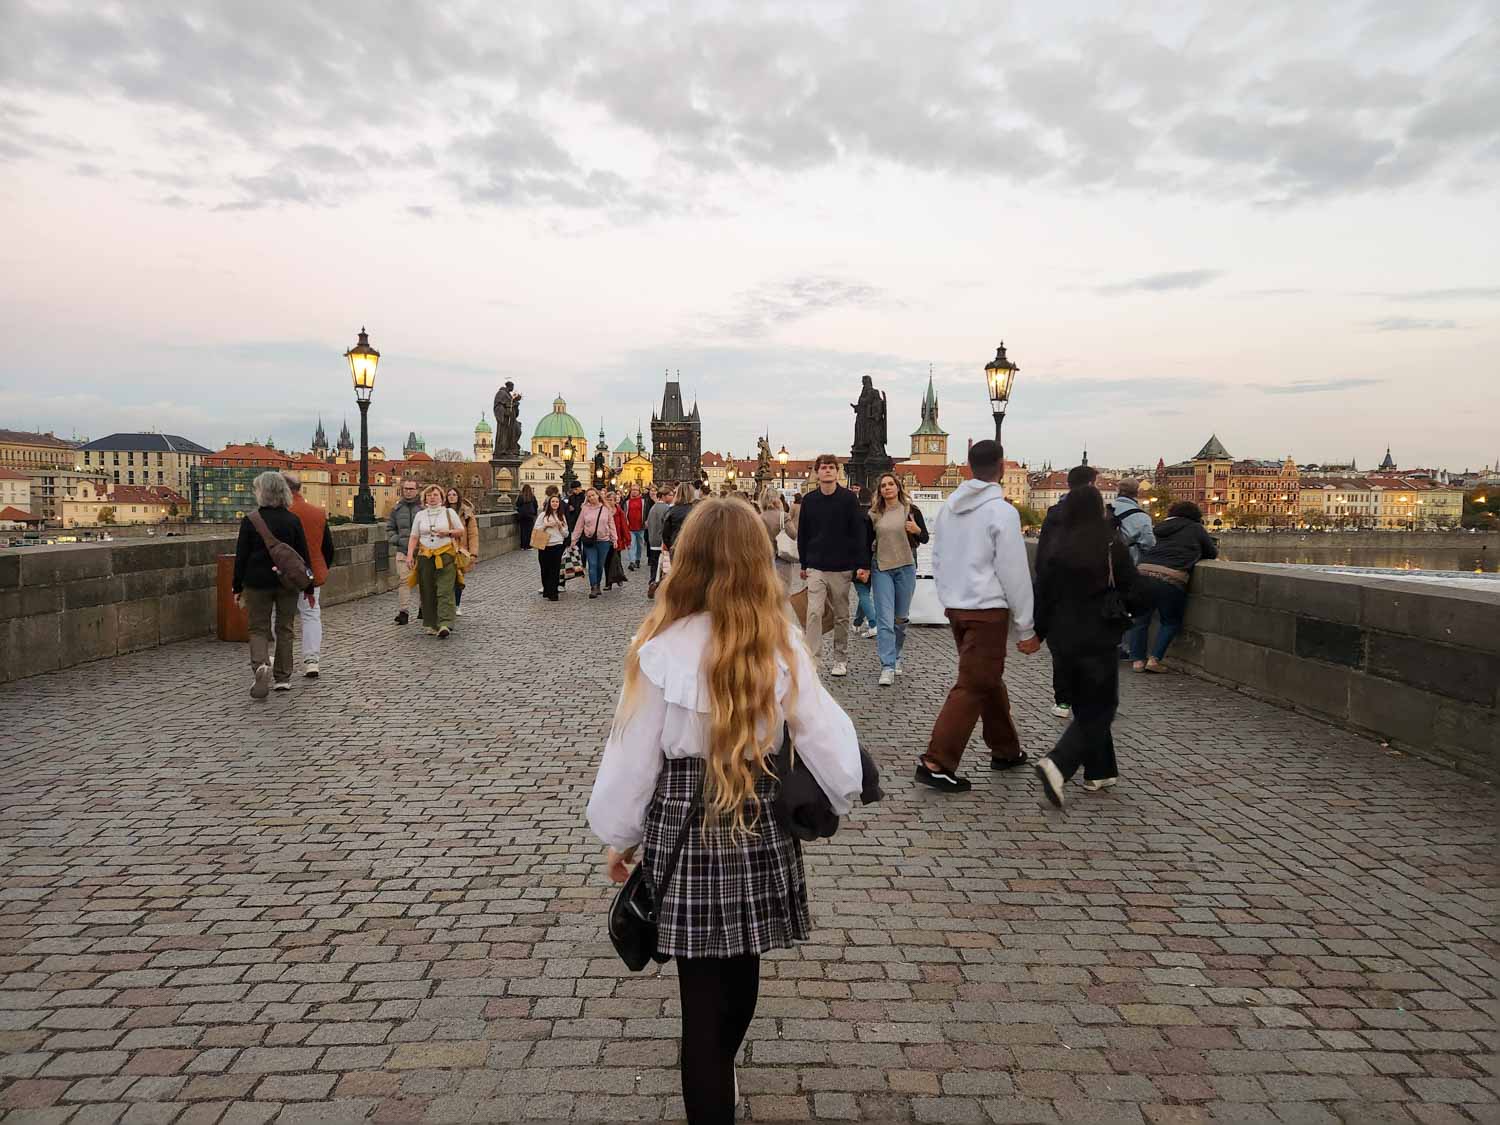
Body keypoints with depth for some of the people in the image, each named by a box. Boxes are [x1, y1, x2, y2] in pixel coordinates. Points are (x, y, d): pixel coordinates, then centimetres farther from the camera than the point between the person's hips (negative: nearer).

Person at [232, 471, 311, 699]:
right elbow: (304, 555, 0)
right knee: (284, 629, 12)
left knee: (258, 629, 8)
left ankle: (260, 665, -19)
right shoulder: (293, 520, -2)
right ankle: (283, 678, 15)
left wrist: (237, 588, 3)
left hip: (258, 583, -2)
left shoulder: (250, 520, -7)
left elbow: (241, 557, -5)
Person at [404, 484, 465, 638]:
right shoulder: (420, 515, 13)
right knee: (428, 592, 3)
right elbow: (414, 537, 11)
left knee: (445, 591, -13)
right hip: (425, 556, 3)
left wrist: (448, 532, -10)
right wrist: (409, 554, -2)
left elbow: (462, 531, 8)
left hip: (445, 555, -3)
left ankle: (445, 624, -22)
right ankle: (432, 624, 13)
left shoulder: (449, 512, 7)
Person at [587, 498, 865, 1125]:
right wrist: (839, 799, 12)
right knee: (741, 972, 26)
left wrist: (618, 838, 7)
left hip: (682, 828, -3)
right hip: (759, 826, 3)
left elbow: (633, 756, -8)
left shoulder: (663, 648, -15)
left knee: (701, 991, 10)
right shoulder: (780, 646, -10)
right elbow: (828, 740, -8)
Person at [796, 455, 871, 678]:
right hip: (816, 567, 1)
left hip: (842, 567, -1)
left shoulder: (848, 498, -3)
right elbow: (802, 534, 11)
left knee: (841, 616, 9)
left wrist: (862, 565, -9)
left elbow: (859, 532, -4)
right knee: (814, 612, -11)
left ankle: (841, 659, 21)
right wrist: (803, 564, 12)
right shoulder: (809, 500, 4)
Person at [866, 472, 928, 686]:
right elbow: (868, 543, 10)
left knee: (900, 617, 9)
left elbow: (925, 539, 5)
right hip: (881, 569, 0)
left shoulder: (911, 510, 2)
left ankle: (896, 657, 30)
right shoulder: (874, 514, 6)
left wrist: (917, 530, -16)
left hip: (905, 568, 0)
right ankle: (887, 667, -10)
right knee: (884, 618, -8)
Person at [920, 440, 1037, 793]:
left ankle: (1006, 749, 34)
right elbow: (1014, 572, -12)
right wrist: (1025, 628, -6)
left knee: (990, 678, 21)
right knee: (972, 687, -5)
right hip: (988, 609, -8)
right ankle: (936, 763, -8)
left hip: (955, 607, 8)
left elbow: (938, 558, 15)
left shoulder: (948, 508, 8)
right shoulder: (1002, 511, -13)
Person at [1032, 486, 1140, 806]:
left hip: (1063, 641, 4)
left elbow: (1042, 594, 3)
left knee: (1085, 707, 18)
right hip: (1099, 641, -4)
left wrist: (1038, 633, 13)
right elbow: (1130, 591, -3)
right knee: (1098, 710, 3)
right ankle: (1057, 765, -15)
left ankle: (1099, 772, 23)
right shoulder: (1112, 545, -9)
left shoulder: (1056, 547, -1)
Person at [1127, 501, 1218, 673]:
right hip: (1171, 578, -3)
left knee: (1140, 619, 16)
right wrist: (1195, 553, 39)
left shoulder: (1162, 528, 23)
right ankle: (1155, 660, 7)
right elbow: (1213, 554, 19)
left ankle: (1137, 660, 13)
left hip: (1143, 571, 3)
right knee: (1171, 622, 16)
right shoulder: (1196, 529, 13)